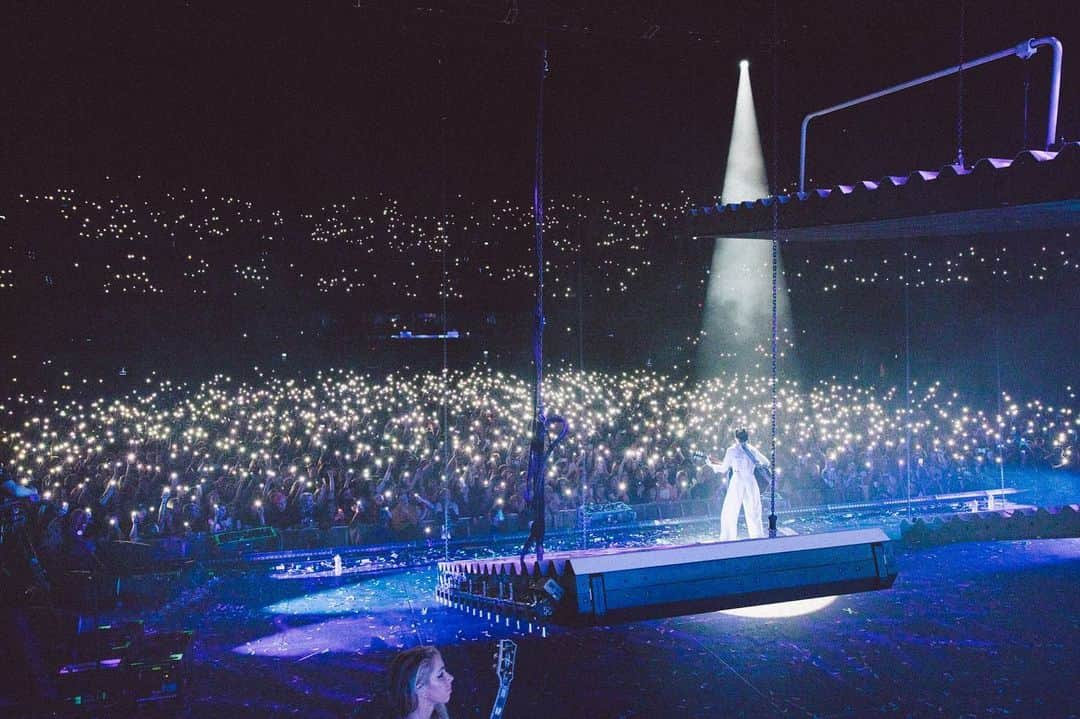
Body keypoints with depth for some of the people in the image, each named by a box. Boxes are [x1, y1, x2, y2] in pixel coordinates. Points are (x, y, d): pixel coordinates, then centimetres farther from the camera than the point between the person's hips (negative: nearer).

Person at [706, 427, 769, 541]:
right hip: (751, 483, 3)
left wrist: (712, 464, 19)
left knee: (729, 513, 2)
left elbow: (724, 469, 4)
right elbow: (766, 463, 15)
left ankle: (727, 540, -3)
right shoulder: (753, 450, 8)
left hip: (737, 482, -3)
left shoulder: (731, 450, 0)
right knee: (753, 513, 13)